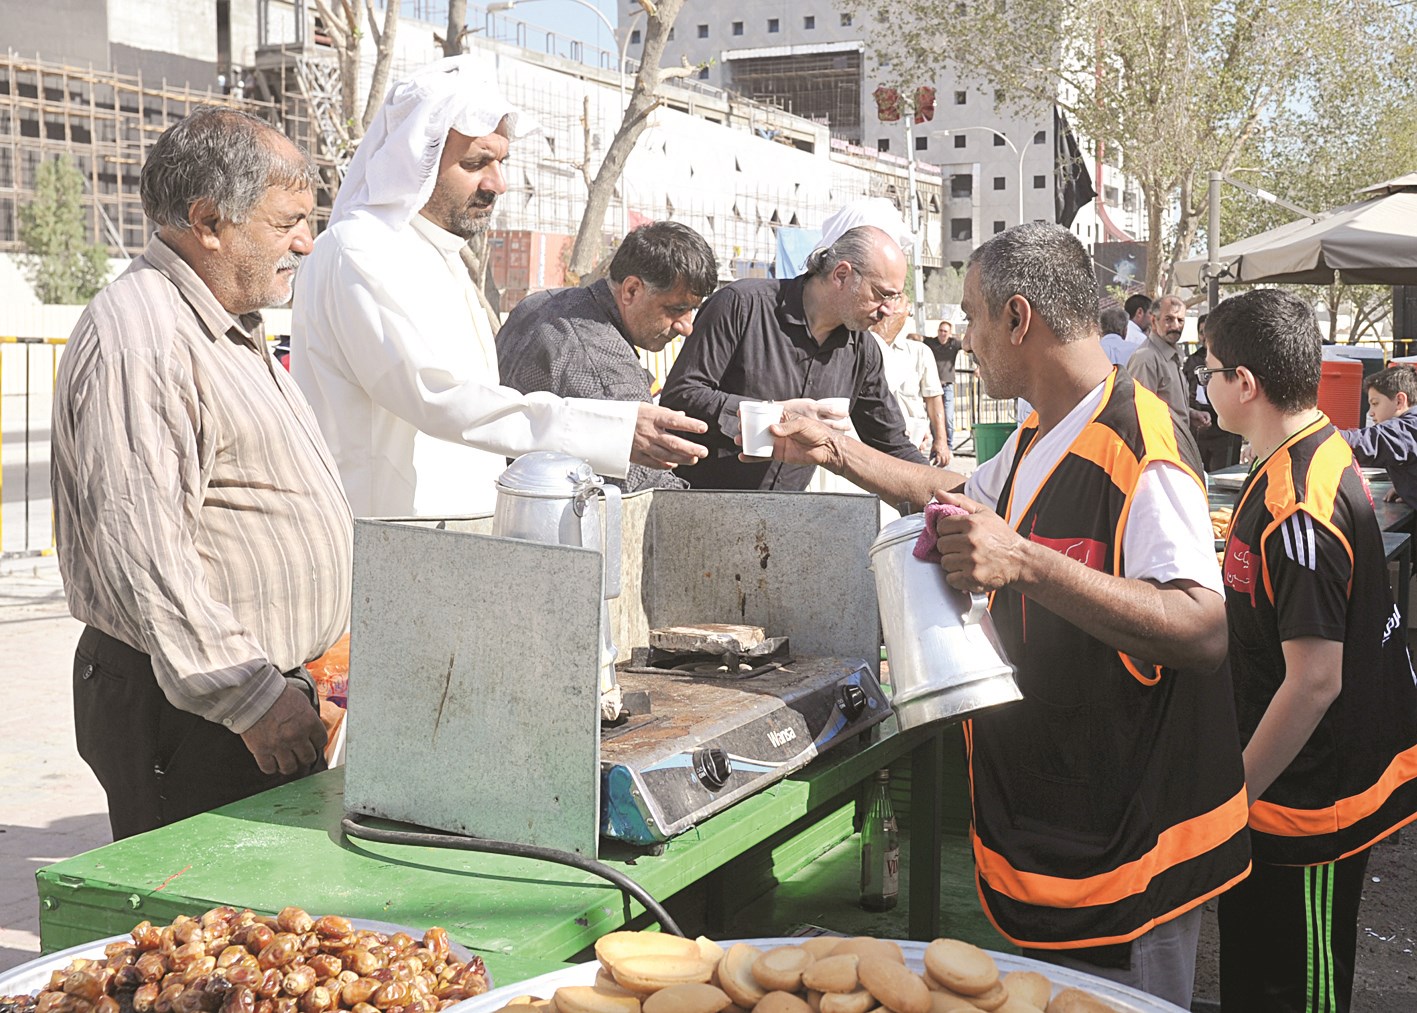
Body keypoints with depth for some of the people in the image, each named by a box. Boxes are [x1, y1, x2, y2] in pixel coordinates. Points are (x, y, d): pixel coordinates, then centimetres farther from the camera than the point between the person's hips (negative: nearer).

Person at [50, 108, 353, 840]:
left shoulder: (226, 328, 19)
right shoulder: (137, 339, -16)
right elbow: (139, 548, -24)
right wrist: (250, 697, -23)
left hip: (265, 687, 10)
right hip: (187, 716, -10)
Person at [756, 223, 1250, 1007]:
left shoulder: (1139, 445, -21)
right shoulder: (1038, 441, 12)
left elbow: (1204, 629, -31)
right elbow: (962, 495, 33)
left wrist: (1024, 562, -37)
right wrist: (838, 453, 28)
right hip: (1044, 818, 9)